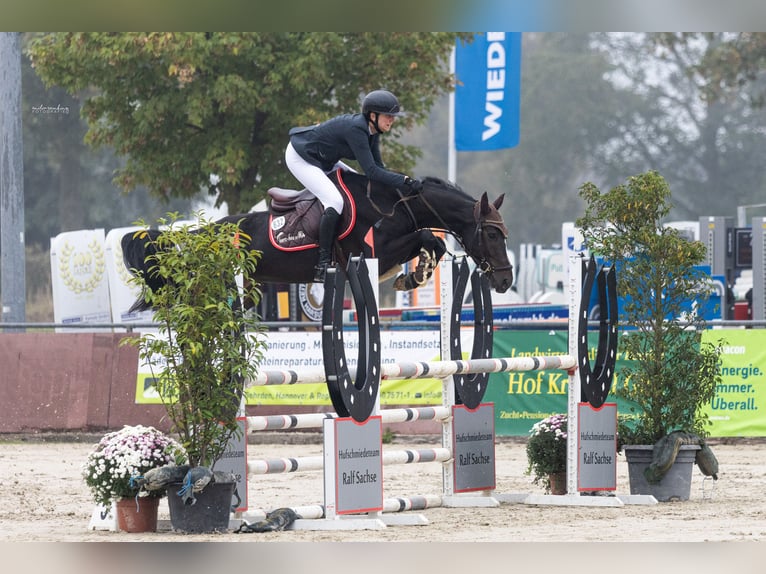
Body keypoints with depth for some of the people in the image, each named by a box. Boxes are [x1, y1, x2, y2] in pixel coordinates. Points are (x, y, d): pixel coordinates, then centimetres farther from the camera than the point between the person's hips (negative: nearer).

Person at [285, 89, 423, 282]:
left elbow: (378, 168, 1)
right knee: (335, 201, -24)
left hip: (322, 159, 11)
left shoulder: (371, 130, -2)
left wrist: (405, 180, -12)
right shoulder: (355, 129, -30)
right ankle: (323, 264, -21)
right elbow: (371, 172, -33)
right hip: (299, 158, -11)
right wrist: (405, 181, -36)